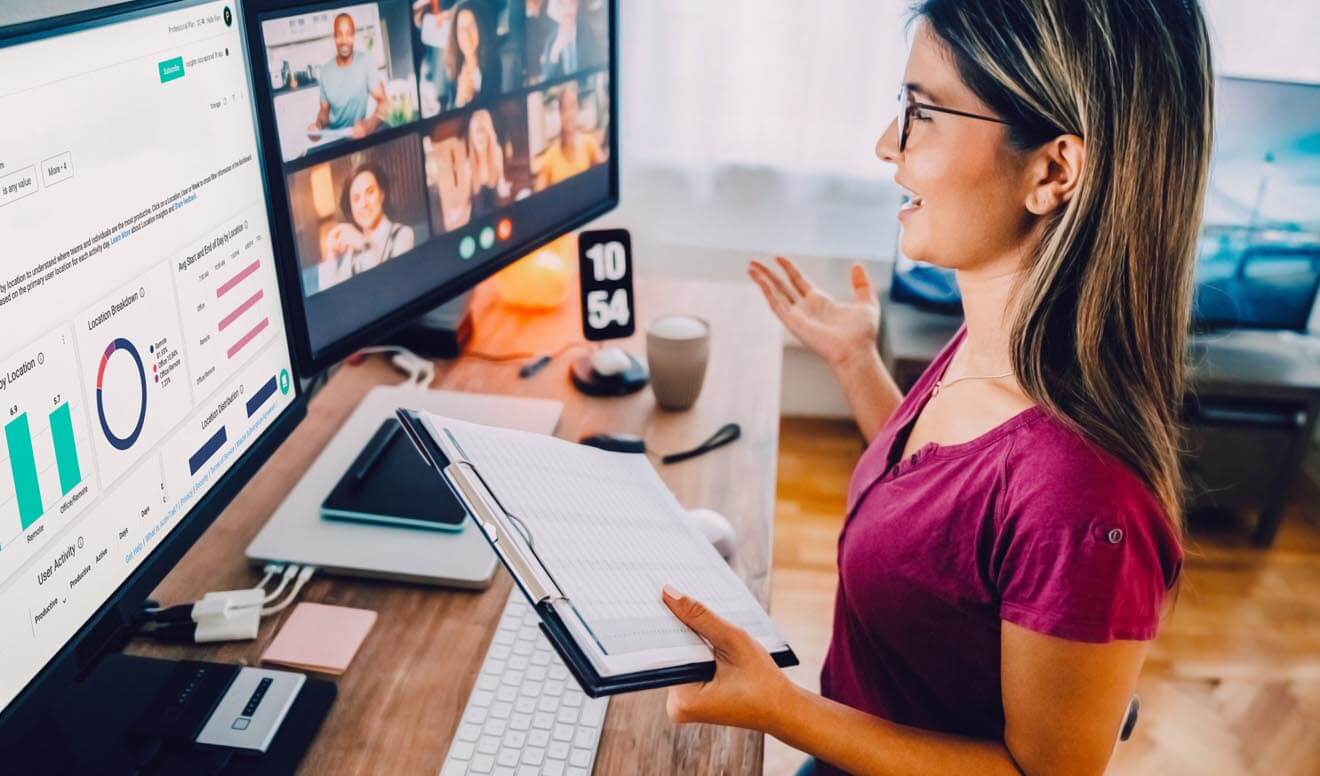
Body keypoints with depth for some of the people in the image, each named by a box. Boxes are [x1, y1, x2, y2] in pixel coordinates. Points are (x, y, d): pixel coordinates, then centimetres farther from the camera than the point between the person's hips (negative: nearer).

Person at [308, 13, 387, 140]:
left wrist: (368, 125, -32)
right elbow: (324, 110, 10)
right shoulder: (325, 71, 2)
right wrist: (318, 124, -13)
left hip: (357, 135, -2)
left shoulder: (365, 64, -7)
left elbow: (384, 102, -13)